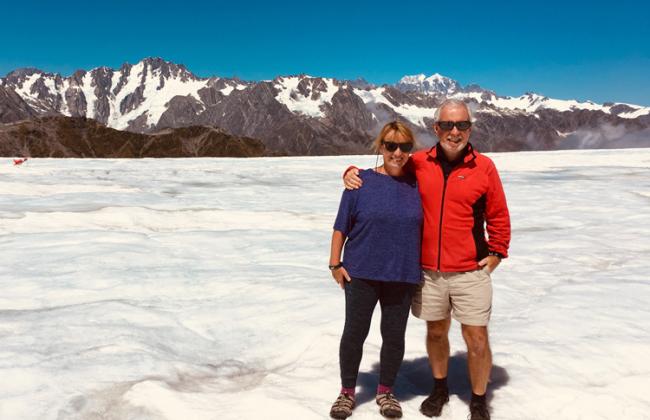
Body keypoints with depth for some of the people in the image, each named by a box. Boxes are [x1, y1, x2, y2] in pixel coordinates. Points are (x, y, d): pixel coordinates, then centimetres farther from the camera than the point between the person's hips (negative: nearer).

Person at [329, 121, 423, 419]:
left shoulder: (416, 184, 3)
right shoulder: (362, 181, -4)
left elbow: (423, 227, 12)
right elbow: (341, 226, -1)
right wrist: (335, 263, -5)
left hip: (403, 276, 2)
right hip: (361, 273, -2)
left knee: (394, 336, 10)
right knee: (354, 333, 7)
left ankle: (385, 392, 30)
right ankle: (347, 392, 25)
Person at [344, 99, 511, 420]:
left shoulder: (484, 167, -4)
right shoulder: (418, 163, 0)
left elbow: (499, 216, 2)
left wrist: (496, 253, 0)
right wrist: (353, 173, -3)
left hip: (470, 273, -2)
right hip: (428, 272, 2)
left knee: (477, 340, 2)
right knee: (436, 332, 17)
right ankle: (439, 389, 39)